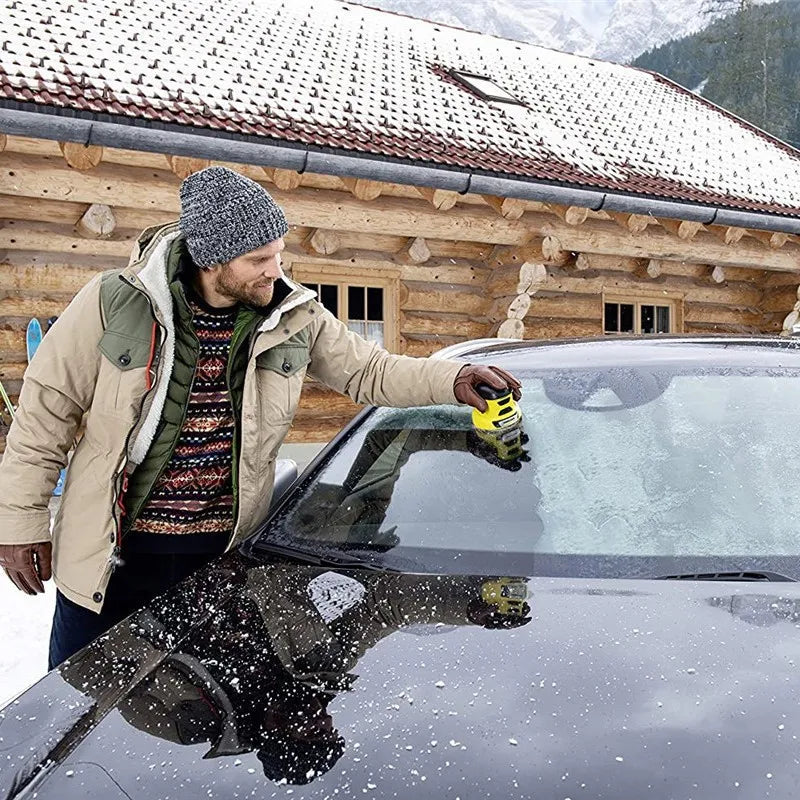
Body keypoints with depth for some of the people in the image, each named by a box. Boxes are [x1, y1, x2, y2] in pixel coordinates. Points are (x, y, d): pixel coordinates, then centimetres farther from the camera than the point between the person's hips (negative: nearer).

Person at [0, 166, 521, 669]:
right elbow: (47, 410, -5)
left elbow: (370, 371, 6)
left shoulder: (296, 317, -4)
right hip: (110, 555, -1)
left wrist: (453, 380, -9)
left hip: (223, 555, 2)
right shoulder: (114, 301, -12)